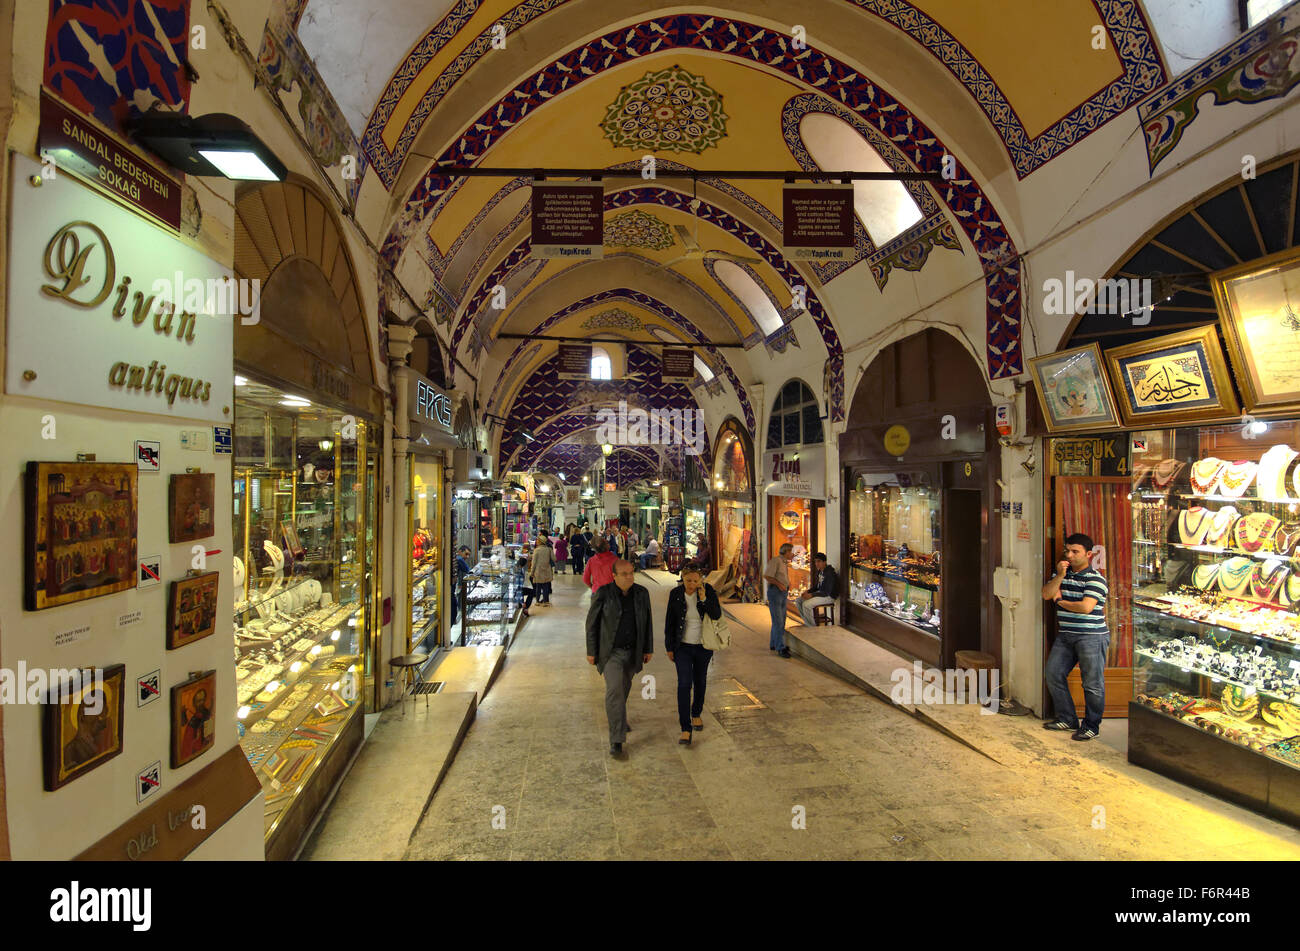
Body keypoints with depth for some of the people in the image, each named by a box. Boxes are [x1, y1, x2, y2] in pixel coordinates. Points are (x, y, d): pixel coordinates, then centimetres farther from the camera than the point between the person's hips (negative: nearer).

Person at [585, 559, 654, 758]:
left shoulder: (641, 593, -4)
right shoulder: (603, 593, -14)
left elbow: (647, 622, 6)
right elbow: (592, 623, -7)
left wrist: (648, 649, 8)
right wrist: (591, 651, -6)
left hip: (632, 652, 4)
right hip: (611, 652, -4)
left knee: (624, 688, 21)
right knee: (614, 690, -16)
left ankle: (619, 718, 49)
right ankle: (616, 741, -10)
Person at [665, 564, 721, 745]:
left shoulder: (708, 590, -12)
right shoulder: (676, 594, -10)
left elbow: (717, 615, -18)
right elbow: (669, 622, -1)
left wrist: (704, 599, -32)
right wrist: (669, 648, 1)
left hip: (703, 646, 1)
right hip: (682, 646, -1)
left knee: (700, 681, 17)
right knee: (684, 684, -11)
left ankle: (696, 714, 41)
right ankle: (685, 729, -7)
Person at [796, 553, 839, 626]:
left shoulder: (830, 573, -21)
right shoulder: (819, 571, 8)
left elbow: (827, 592, -23)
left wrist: (811, 595, -24)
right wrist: (807, 591, 1)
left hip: (829, 597, -10)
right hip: (819, 593, 10)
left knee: (806, 604, -27)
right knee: (798, 600, 0)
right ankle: (807, 623, 6)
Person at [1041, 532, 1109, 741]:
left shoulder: (1095, 579, -12)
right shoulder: (1062, 573, 10)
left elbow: (1086, 607, -22)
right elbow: (1046, 594, -1)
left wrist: (1060, 601, -7)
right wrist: (1060, 575, -12)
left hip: (1091, 637, -7)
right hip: (1065, 635, 7)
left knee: (1092, 683, 1)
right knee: (1052, 674, 9)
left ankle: (1091, 726, 16)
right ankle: (1067, 719, 23)